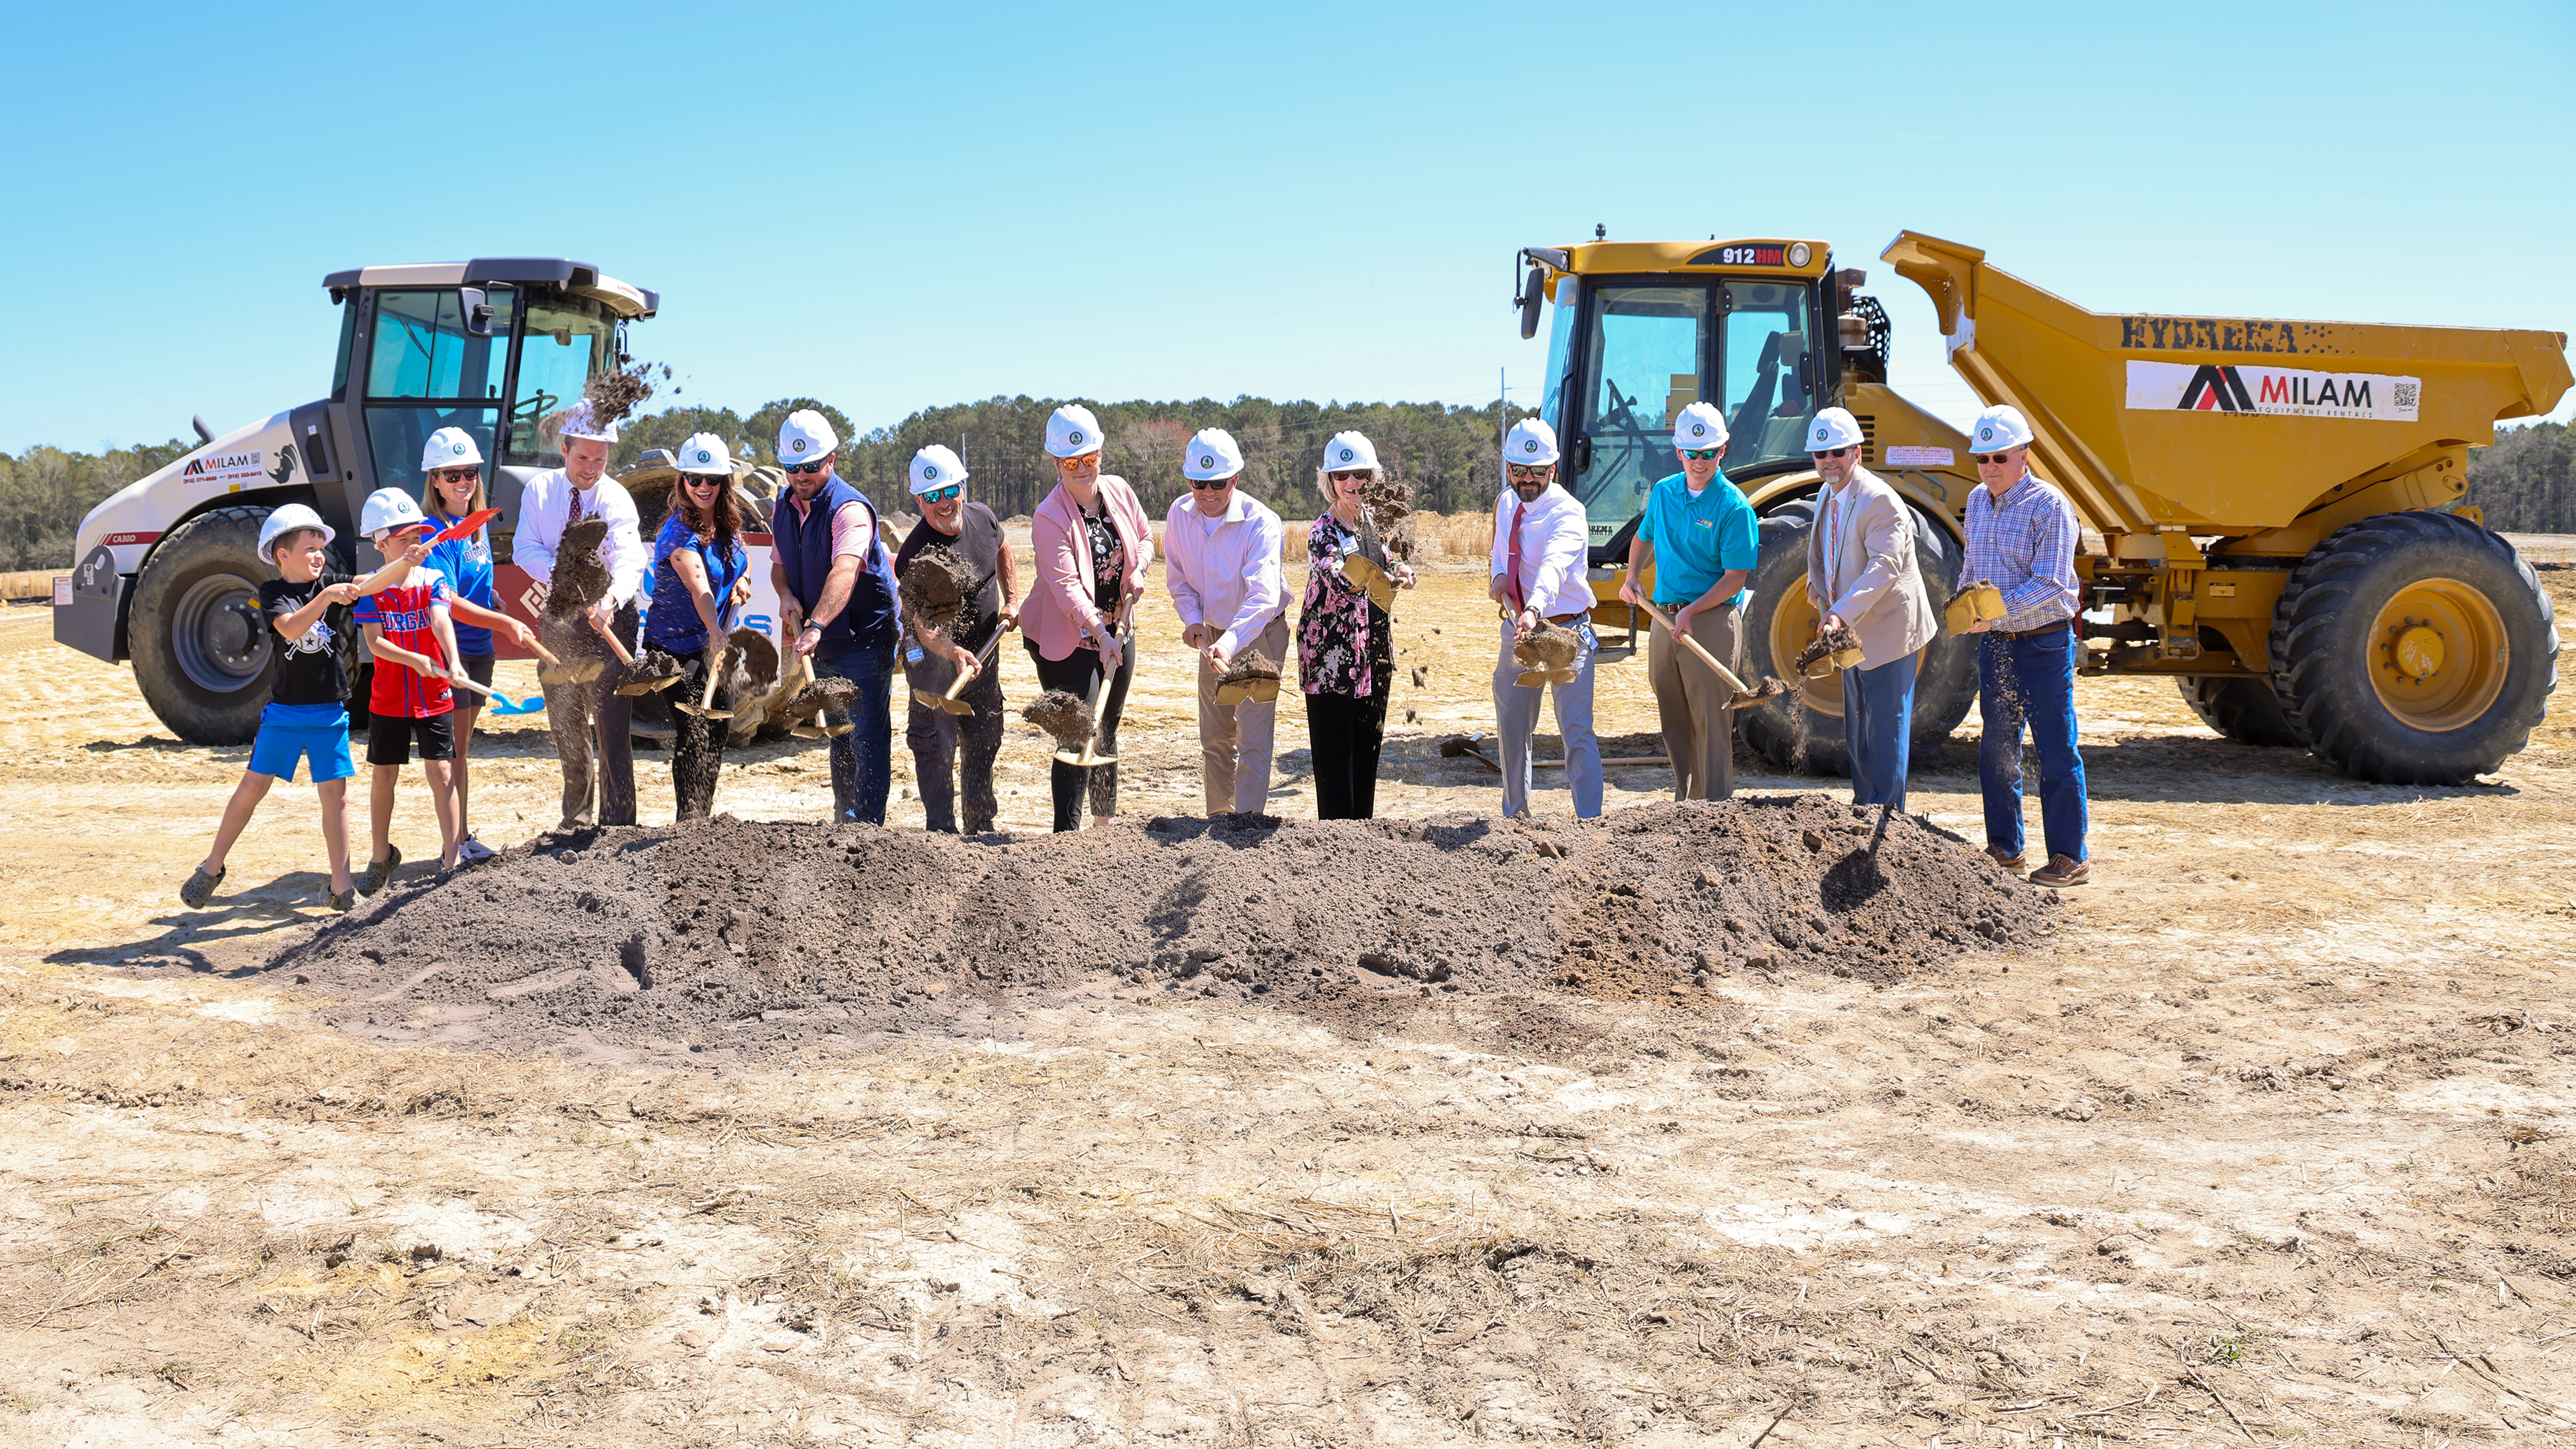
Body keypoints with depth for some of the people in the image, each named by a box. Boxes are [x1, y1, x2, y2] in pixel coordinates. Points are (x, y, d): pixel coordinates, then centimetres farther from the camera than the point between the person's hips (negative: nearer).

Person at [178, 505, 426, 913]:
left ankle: (341, 884, 5)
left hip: (330, 712, 1)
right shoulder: (273, 592, -4)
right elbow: (291, 629, -23)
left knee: (335, 792, -1)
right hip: (284, 710, -1)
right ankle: (212, 867, 20)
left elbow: (376, 582, -13)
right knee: (253, 786, 4)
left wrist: (406, 562, -31)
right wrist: (326, 597, -35)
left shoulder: (334, 583, 3)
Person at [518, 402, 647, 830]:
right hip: (558, 618, 4)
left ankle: (615, 823, -5)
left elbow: (629, 561, -26)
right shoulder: (540, 490, 1)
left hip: (610, 619, -4)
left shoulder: (616, 499, -11)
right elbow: (525, 549, -6)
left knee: (612, 725, -10)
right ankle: (578, 814, 31)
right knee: (565, 725, 14)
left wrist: (611, 598, -46)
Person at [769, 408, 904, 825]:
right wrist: (786, 594, -10)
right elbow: (779, 562, 15)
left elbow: (844, 572, -38)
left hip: (866, 637, -8)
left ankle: (868, 827, -6)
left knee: (868, 737, -8)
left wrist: (816, 626, -52)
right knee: (836, 735, 18)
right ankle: (843, 821, 29)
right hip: (821, 642, 8)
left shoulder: (850, 508, -23)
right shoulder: (783, 507, 4)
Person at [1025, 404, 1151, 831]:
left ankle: (1106, 824, 32)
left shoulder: (1118, 490, -3)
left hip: (1117, 632, 6)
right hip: (1065, 640, -6)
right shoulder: (1049, 517, -21)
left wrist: (1137, 570, -7)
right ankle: (1068, 833, -6)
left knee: (1107, 733, 17)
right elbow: (1066, 585, -29)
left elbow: (1145, 536, 14)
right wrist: (1100, 634, -39)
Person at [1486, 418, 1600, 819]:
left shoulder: (1567, 513, -18)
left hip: (1566, 631, -7)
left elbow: (1554, 566, -37)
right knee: (1511, 729, 16)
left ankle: (1589, 820, -5)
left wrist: (1534, 610, -56)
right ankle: (1515, 815, 31)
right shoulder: (1506, 504, 5)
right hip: (1516, 628, 7)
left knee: (1577, 732, -10)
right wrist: (1499, 576, -1)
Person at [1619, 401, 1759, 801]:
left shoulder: (1733, 506, -9)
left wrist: (1691, 612, -23)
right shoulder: (1663, 493, 9)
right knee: (1674, 723, 12)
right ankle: (1685, 807, 22)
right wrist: (1632, 577, 11)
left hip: (1712, 622, -6)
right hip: (1665, 619, 6)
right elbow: (1644, 538, 28)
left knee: (1711, 723, -7)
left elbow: (1735, 577, -13)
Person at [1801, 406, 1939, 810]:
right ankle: (1863, 806, 29)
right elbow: (1818, 553, 24)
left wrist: (1842, 613, -41)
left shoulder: (1880, 500, -20)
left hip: (1887, 631, -9)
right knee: (1857, 731, 18)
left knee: (1886, 729, -6)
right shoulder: (1828, 496, 9)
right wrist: (1819, 591, 4)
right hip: (1852, 632, 9)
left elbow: (1884, 566, -30)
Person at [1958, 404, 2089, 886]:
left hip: (2044, 643, -7)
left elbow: (2049, 584, -19)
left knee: (2056, 751, -2)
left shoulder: (2049, 506, -11)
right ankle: (2004, 848, 22)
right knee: (1997, 750, 11)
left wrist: (1997, 611, -28)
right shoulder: (1977, 502, 11)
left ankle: (2070, 857, 5)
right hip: (1994, 645, 7)